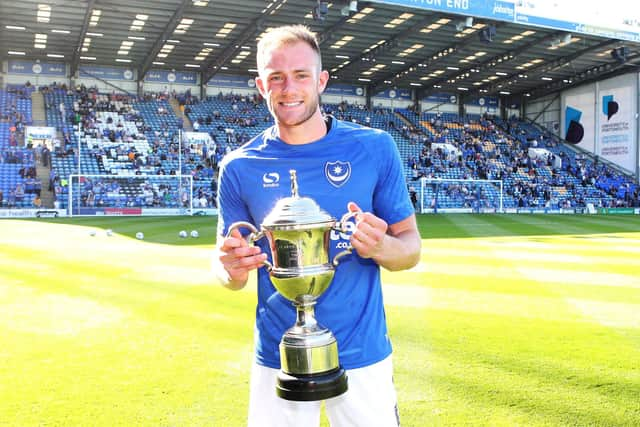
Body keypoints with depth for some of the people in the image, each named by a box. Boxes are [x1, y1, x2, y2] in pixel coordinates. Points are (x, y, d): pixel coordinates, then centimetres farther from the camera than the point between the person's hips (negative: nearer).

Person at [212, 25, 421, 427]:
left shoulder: (374, 148, -6)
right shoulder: (240, 167, -3)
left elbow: (411, 246, 0)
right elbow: (229, 273, 4)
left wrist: (381, 247, -22)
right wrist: (232, 269, -19)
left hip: (362, 353, 0)